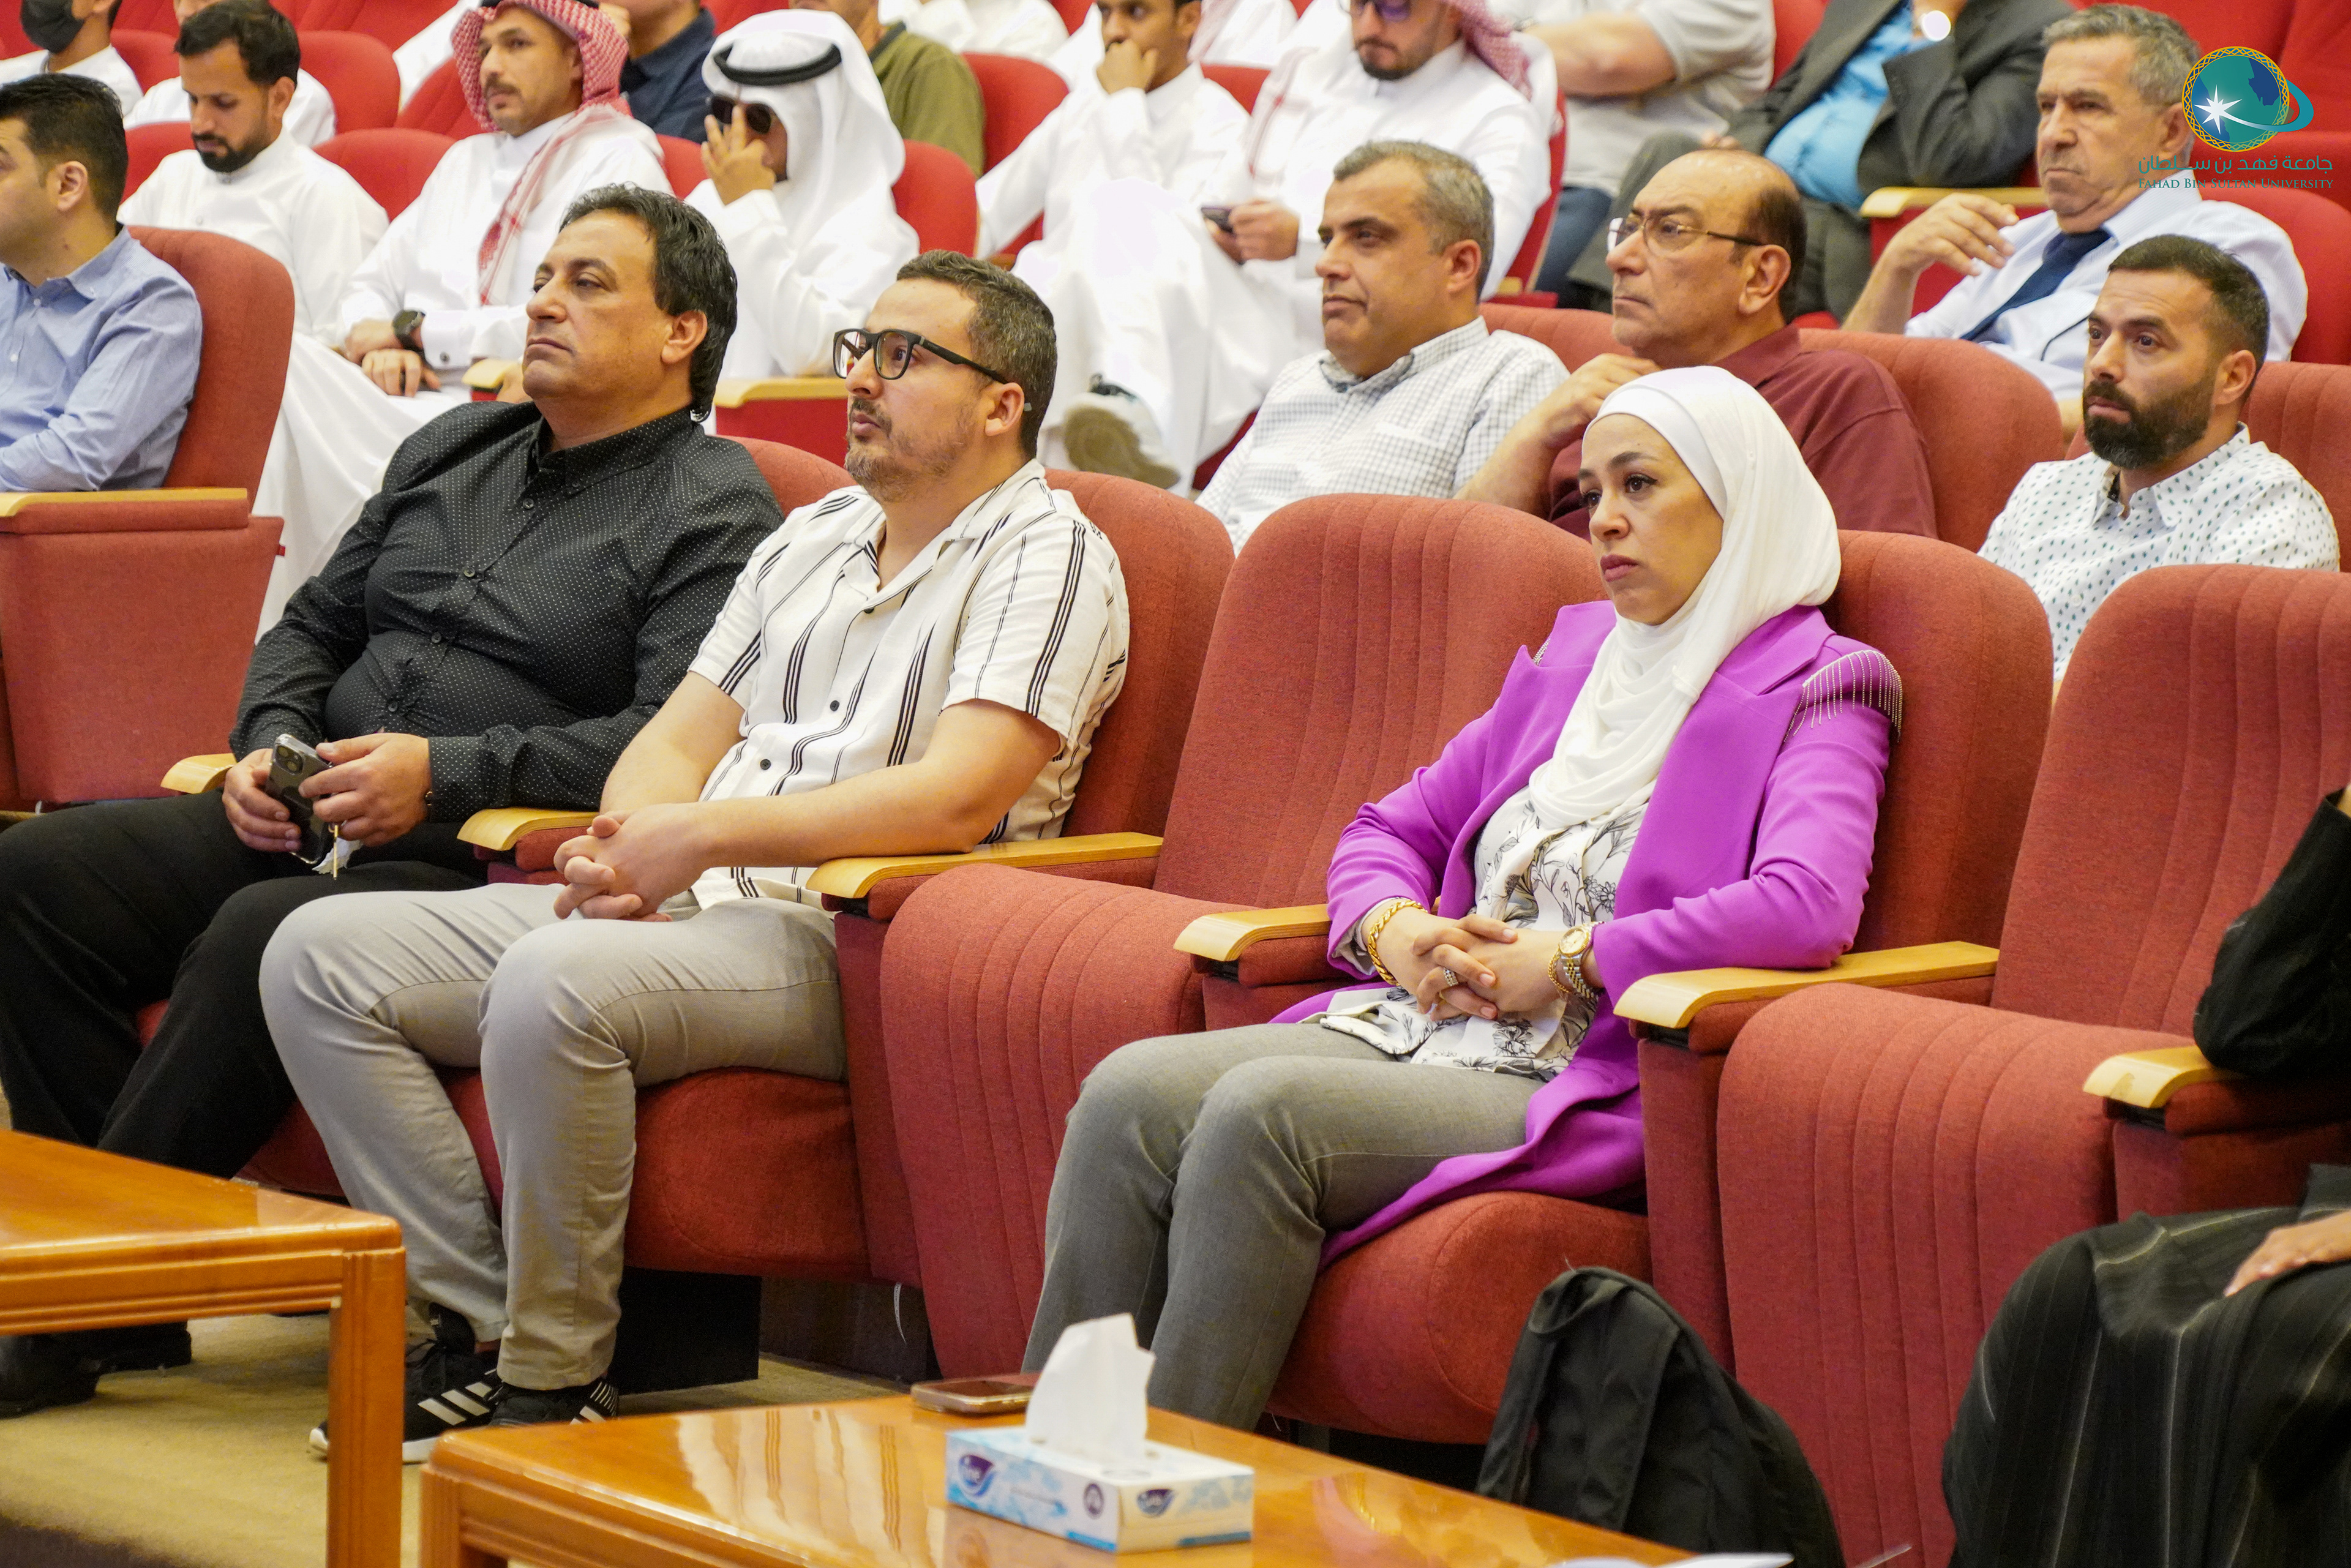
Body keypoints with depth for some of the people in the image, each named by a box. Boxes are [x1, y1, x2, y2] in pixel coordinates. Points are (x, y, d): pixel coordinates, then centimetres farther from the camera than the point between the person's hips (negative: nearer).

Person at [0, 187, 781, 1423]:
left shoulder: (712, 510, -3)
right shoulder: (453, 451, 22)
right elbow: (315, 623, 26)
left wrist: (445, 774, -22)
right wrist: (268, 745, 4)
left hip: (477, 863, -8)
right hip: (304, 820, 8)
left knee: (265, 936, -34)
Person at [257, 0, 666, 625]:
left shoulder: (619, 163, 3)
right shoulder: (466, 161, 28)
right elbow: (367, 290, 24)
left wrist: (415, 331, -6)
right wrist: (379, 347, -2)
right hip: (409, 406, 7)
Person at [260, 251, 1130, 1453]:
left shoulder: (1045, 554, -3)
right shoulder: (813, 536, 22)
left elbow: (953, 801, -17)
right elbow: (681, 736, 19)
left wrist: (703, 834, -18)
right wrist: (622, 848, -5)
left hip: (843, 937, -9)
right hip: (681, 901, 9)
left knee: (554, 986, -36)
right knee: (320, 956, -5)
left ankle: (556, 1384, -21)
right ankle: (484, 1325, -9)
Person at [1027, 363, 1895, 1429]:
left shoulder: (1813, 691, 1)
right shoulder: (1568, 658, 24)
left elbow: (1808, 908, -18)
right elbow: (1390, 831, 29)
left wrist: (1564, 965, -14)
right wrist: (1397, 932, 4)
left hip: (1585, 1090, -7)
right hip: (1414, 1027, 7)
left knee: (1264, 1112, -31)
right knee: (1129, 1095, -20)